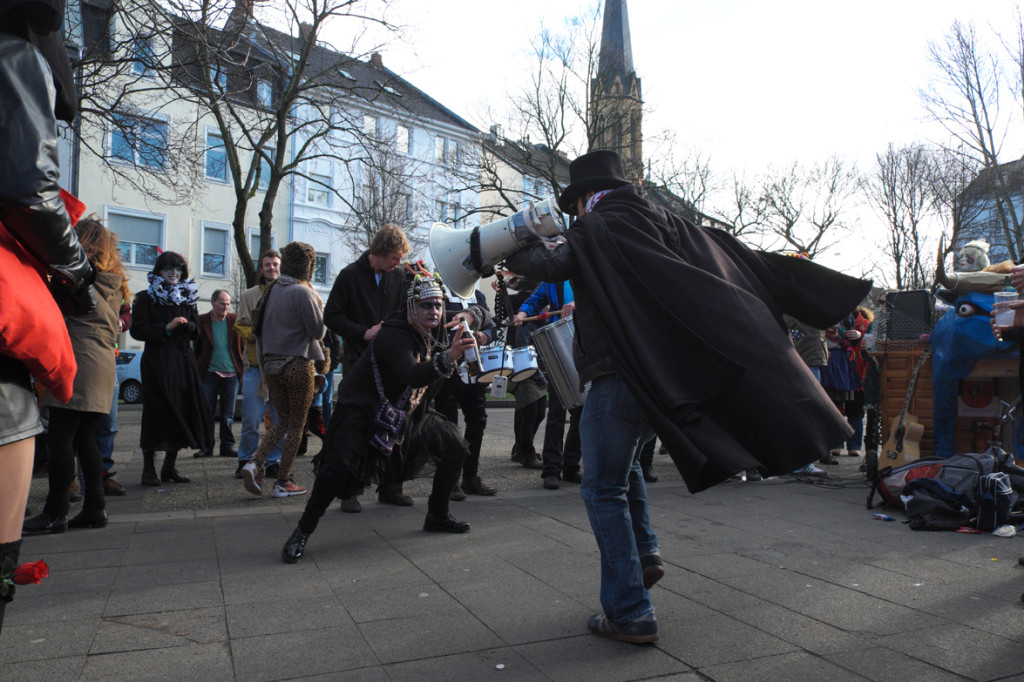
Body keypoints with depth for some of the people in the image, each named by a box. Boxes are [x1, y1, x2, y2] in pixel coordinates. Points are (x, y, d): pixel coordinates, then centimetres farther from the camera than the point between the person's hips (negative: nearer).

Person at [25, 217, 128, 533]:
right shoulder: (114, 282, 17)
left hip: (78, 362, -8)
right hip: (104, 363, 8)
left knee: (61, 439, -4)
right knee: (85, 438, 11)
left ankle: (55, 512, -1)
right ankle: (95, 506, 11)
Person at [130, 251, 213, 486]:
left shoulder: (188, 297, 18)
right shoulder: (146, 298, 6)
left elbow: (196, 332, 14)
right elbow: (137, 330, -4)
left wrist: (187, 325, -7)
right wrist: (166, 328, -14)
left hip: (184, 361, 4)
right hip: (157, 362, -4)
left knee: (183, 412, 2)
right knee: (157, 414, -6)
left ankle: (169, 466, 14)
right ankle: (149, 468, 3)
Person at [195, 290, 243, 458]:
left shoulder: (235, 320, 5)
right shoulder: (202, 321, 2)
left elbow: (243, 344, 8)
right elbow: (195, 347, 7)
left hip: (231, 374, 1)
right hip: (209, 373, -1)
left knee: (228, 414, 6)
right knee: (207, 412, 2)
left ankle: (227, 446, 13)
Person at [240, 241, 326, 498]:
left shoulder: (271, 290, 9)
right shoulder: (302, 292, -13)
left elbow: (256, 327, 13)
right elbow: (318, 331, -12)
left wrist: (265, 362, 19)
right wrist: (318, 303, -1)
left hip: (271, 363, 7)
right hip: (297, 364, -6)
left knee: (283, 420, 19)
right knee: (296, 424, 6)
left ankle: (255, 462, 0)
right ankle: (283, 482, 9)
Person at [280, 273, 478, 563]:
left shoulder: (434, 335, 1)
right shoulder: (394, 335, -25)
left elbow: (430, 386, 11)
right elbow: (413, 375, -42)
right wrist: (449, 357, -56)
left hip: (406, 414, 8)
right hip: (363, 410, -8)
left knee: (455, 448, 3)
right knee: (338, 465, -29)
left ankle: (437, 517, 20)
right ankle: (302, 532, -8)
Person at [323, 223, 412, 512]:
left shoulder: (398, 277, 7)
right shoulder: (351, 275, -4)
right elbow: (331, 316, -4)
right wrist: (364, 333, -14)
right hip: (358, 361, -4)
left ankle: (390, 487, 16)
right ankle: (349, 491, 10)